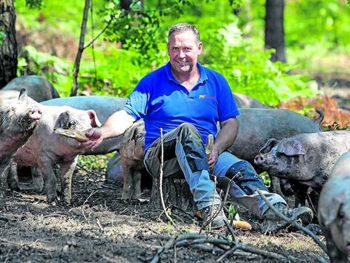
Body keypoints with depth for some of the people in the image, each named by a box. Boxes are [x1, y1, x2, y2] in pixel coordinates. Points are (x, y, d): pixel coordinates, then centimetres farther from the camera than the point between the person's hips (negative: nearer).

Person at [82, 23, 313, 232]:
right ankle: (209, 206, -51)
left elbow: (230, 123, 7)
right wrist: (103, 133, -25)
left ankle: (275, 212, -54)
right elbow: (127, 115, -3)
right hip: (161, 155, -3)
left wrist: (216, 149, -14)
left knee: (240, 168, -29)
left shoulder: (216, 81, 13)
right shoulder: (153, 82, 6)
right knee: (187, 129, -36)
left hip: (207, 154, 3)